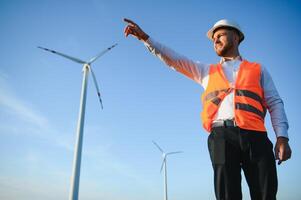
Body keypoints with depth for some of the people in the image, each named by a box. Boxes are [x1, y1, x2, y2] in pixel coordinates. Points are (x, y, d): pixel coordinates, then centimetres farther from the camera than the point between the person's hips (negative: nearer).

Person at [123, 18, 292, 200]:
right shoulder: (207, 72, 26)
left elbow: (275, 103, 14)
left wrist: (282, 136, -1)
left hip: (255, 137, 0)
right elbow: (174, 59, 19)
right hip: (221, 137, 0)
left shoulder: (258, 70, 23)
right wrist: (145, 37, 11)